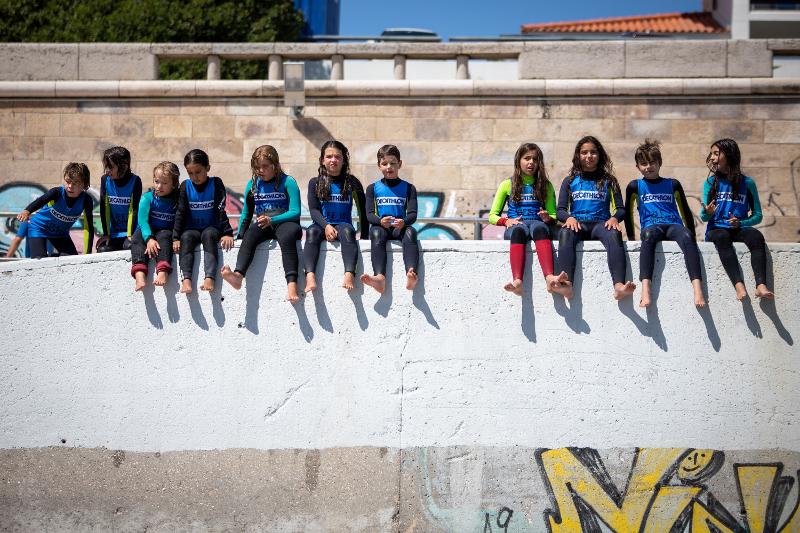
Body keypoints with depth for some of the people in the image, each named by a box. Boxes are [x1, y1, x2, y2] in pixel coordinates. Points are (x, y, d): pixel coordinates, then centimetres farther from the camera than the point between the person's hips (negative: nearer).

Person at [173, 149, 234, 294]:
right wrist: (176, 237, -10)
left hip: (212, 227, -2)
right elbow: (180, 212, -1)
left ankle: (209, 278, -48)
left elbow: (221, 209, -11)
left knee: (209, 235, -35)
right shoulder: (185, 186, 2)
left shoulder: (216, 184, -3)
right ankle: (186, 279, -45)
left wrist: (227, 233, -21)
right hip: (192, 228, 2)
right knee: (186, 238, -31)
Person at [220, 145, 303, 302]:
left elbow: (295, 212, -9)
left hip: (285, 223, -3)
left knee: (287, 236, -38)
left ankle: (291, 283, -51)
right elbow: (246, 213, 22)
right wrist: (239, 235, 12)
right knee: (250, 235, -30)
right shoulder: (253, 184, 13)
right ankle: (238, 275, -53)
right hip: (263, 225, 3)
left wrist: (271, 220, -22)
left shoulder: (287, 182, -1)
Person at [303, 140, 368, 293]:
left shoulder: (352, 182, 10)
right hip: (322, 224, 1)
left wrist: (365, 236, 3)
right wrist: (326, 226, -20)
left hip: (343, 224, 0)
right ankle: (310, 276, -52)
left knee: (347, 231, -36)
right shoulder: (315, 183, 11)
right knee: (312, 232, -34)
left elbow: (363, 211, 11)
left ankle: (349, 274, -54)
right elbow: (314, 210, -1)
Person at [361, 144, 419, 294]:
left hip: (400, 227, 0)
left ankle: (411, 274, -59)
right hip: (380, 226, 0)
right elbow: (369, 214, 3)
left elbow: (413, 214, 1)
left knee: (410, 232, -35)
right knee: (376, 233, -36)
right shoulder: (373, 188, 16)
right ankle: (380, 277, -58)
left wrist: (403, 222, -24)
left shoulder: (408, 188, 15)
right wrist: (380, 221, -23)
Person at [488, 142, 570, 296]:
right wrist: (506, 221, -8)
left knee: (539, 228, -39)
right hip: (514, 226, -1)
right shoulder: (507, 185, 17)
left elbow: (554, 215, 18)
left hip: (538, 224, 1)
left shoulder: (545, 185, 21)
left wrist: (548, 218, -6)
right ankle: (517, 281, -63)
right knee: (519, 230, -40)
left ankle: (550, 278, -64)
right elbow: (492, 216, 13)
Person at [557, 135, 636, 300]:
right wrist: (569, 217, -12)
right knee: (565, 233, -38)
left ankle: (619, 286, -58)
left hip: (601, 224, 0)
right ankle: (567, 284, -57)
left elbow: (621, 209, 13)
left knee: (614, 234, -37)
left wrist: (614, 217, -12)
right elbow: (561, 210, 12)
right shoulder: (570, 181, 20)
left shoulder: (608, 180, 20)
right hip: (577, 223, 0)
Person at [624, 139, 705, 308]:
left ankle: (697, 288, -52)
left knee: (686, 236, -37)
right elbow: (628, 213, 19)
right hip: (651, 226, -1)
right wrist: (631, 238, 11)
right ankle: (645, 290, -59)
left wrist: (692, 235, 14)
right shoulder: (635, 186, 17)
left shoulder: (672, 184, 20)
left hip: (674, 226, 1)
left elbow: (686, 211, 22)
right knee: (649, 236, -41)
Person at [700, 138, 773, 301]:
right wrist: (707, 212, -19)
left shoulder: (747, 183, 7)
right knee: (722, 237, -36)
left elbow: (757, 215, 8)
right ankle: (739, 285, -51)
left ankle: (761, 285, -47)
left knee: (756, 236, -32)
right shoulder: (711, 182, 9)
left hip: (738, 230, 1)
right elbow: (704, 217, 6)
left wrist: (741, 223, -11)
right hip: (716, 229, 0)